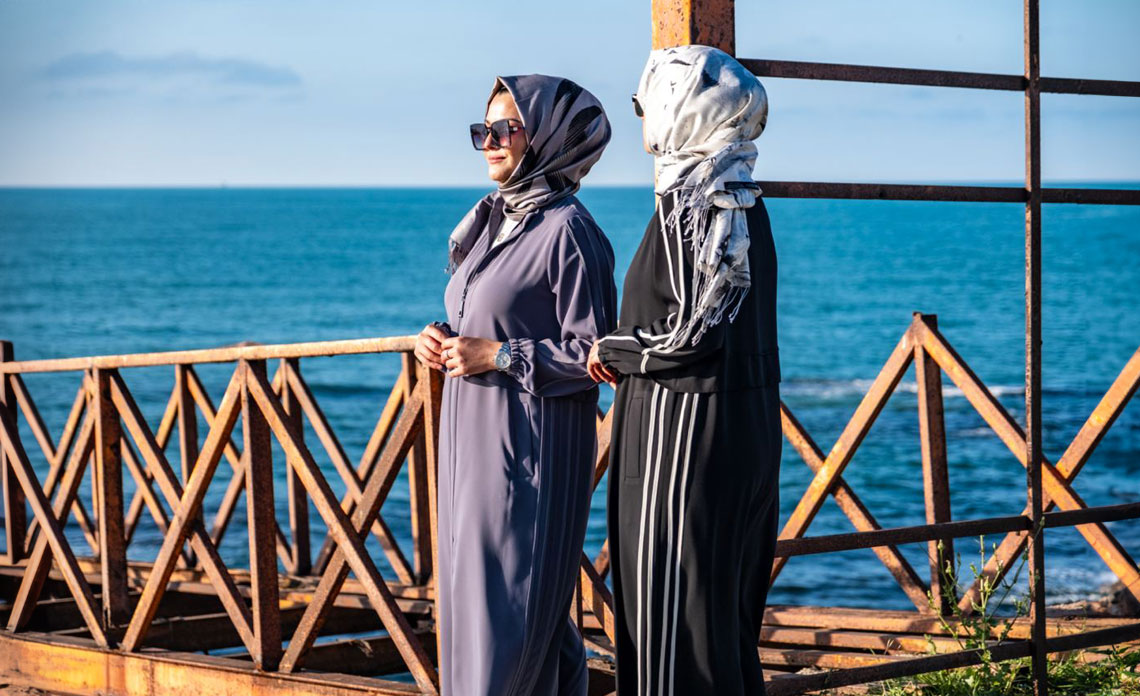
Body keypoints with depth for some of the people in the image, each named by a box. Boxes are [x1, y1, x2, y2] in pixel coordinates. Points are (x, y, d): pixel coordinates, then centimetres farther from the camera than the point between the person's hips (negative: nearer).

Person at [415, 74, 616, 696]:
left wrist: (497, 355, -17)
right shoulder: (492, 222, 13)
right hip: (473, 437, 9)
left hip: (530, 447, -9)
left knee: (503, 603, -8)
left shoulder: (566, 231, -13)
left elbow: (593, 355, -14)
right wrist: (445, 341, 4)